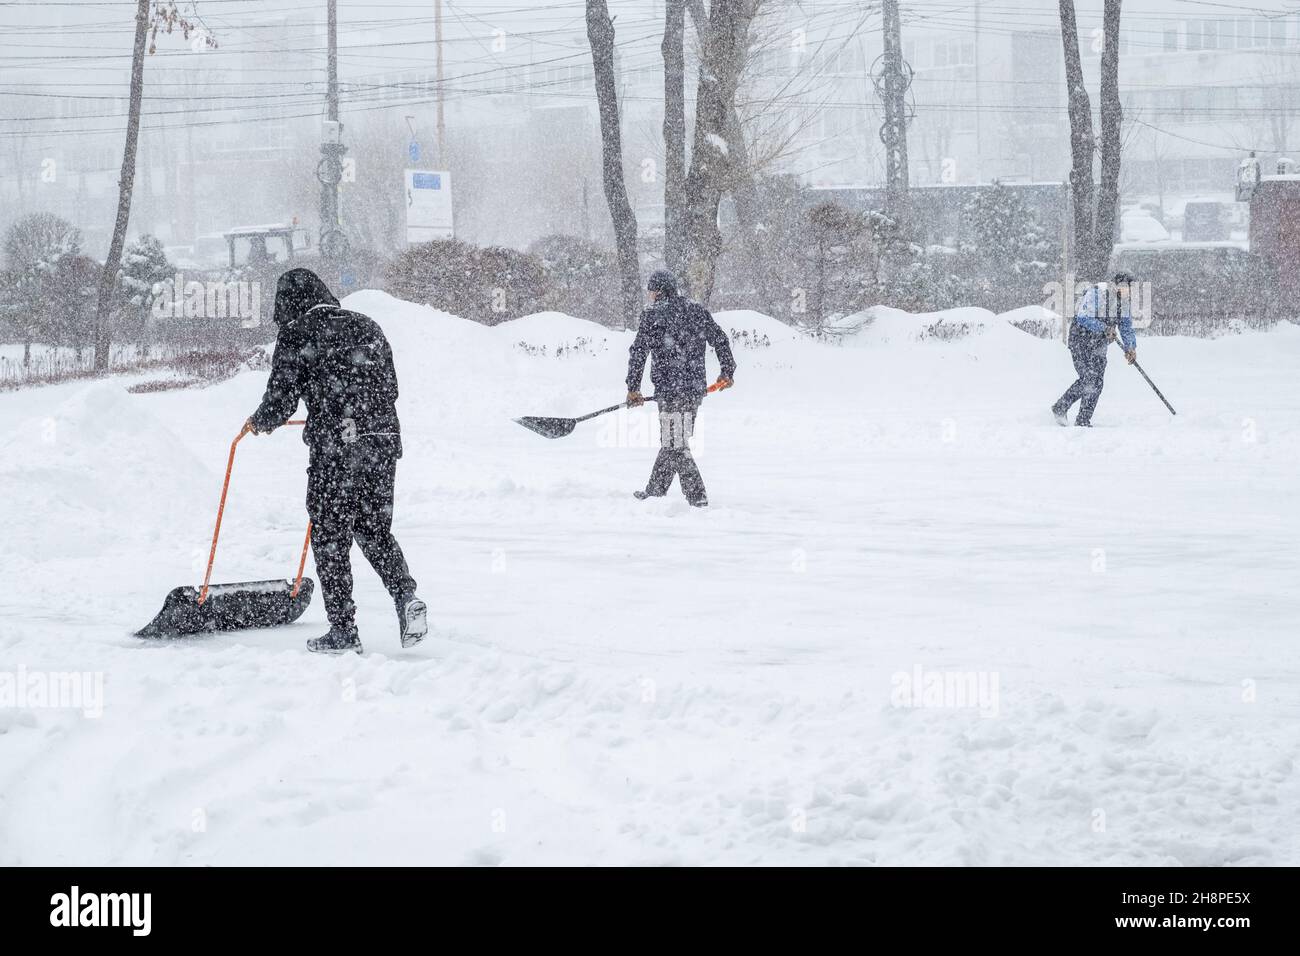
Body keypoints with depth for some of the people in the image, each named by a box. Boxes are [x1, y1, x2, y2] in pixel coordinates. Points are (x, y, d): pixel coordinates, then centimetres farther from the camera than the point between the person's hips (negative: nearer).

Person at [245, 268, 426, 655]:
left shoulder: (296, 336, -3)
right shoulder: (366, 326, 13)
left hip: (333, 451, -5)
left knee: (330, 539, 6)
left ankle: (343, 630, 6)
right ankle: (406, 596, -5)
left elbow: (280, 402, -4)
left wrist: (258, 423, 18)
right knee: (375, 531, 17)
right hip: (383, 444, 5)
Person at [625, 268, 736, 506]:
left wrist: (633, 388, 1)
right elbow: (720, 340, 16)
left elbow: (638, 352, -6)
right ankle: (655, 491, 29)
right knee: (672, 442, 18)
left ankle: (697, 496, -13)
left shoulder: (653, 315, -5)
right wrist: (727, 371, 29)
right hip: (696, 388, 7)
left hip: (670, 390, -7)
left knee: (676, 445, -5)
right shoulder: (697, 311, 11)